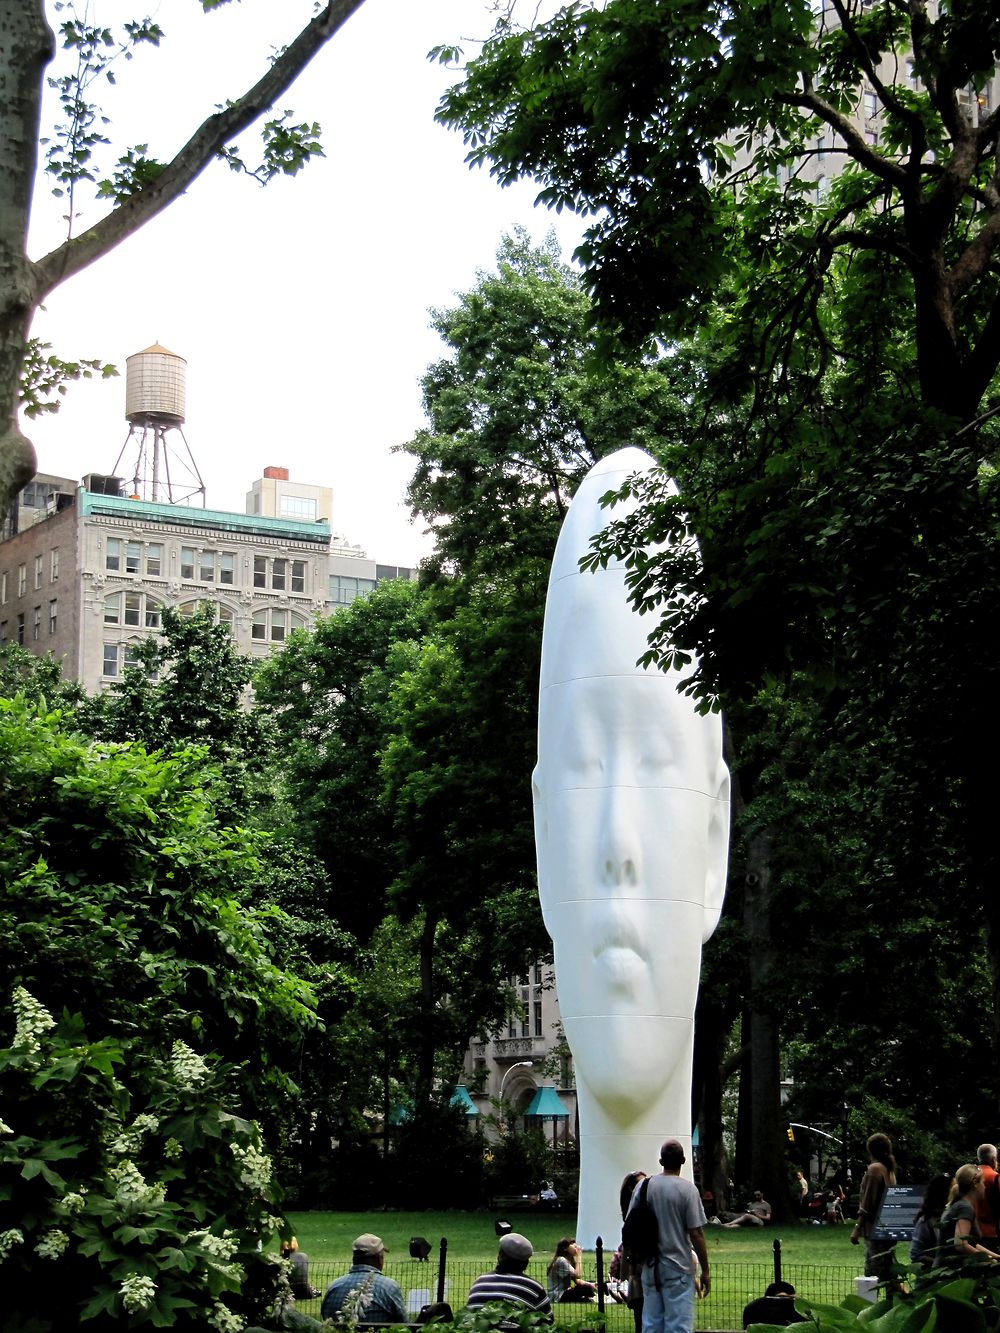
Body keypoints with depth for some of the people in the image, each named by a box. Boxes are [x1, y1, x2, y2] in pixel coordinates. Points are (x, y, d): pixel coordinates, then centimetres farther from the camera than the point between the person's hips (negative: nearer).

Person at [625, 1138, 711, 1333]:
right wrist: (705, 1271, -4)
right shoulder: (687, 1189, -10)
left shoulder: (643, 1187, 2)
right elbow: (696, 1233, -12)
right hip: (678, 1269, -4)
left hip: (650, 1269, 4)